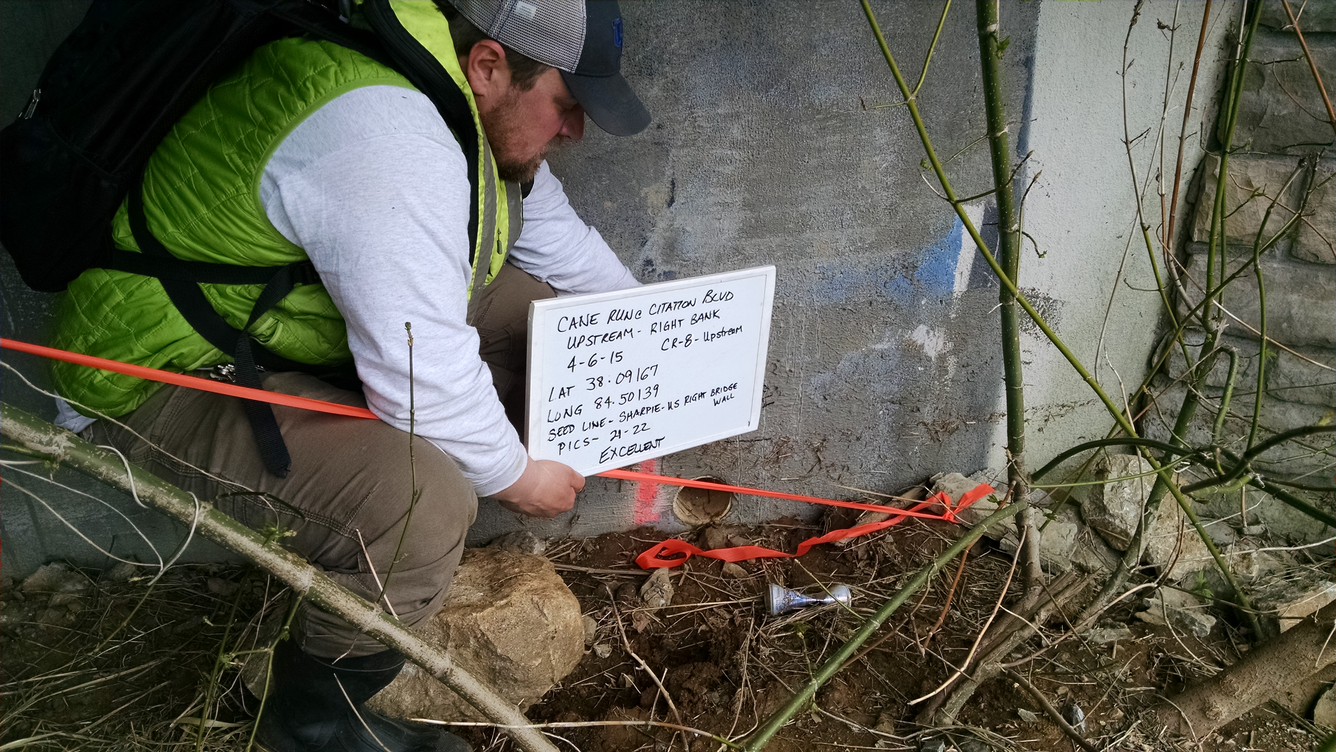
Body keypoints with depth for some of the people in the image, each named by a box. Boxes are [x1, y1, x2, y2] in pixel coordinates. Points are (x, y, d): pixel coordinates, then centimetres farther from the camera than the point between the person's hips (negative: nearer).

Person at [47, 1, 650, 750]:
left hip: (288, 316, 10)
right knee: (421, 503, -33)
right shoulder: (384, 134, -33)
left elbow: (555, 233, 14)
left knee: (543, 312, 3)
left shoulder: (472, 98, -1)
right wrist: (518, 476, -16)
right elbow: (423, 376, -33)